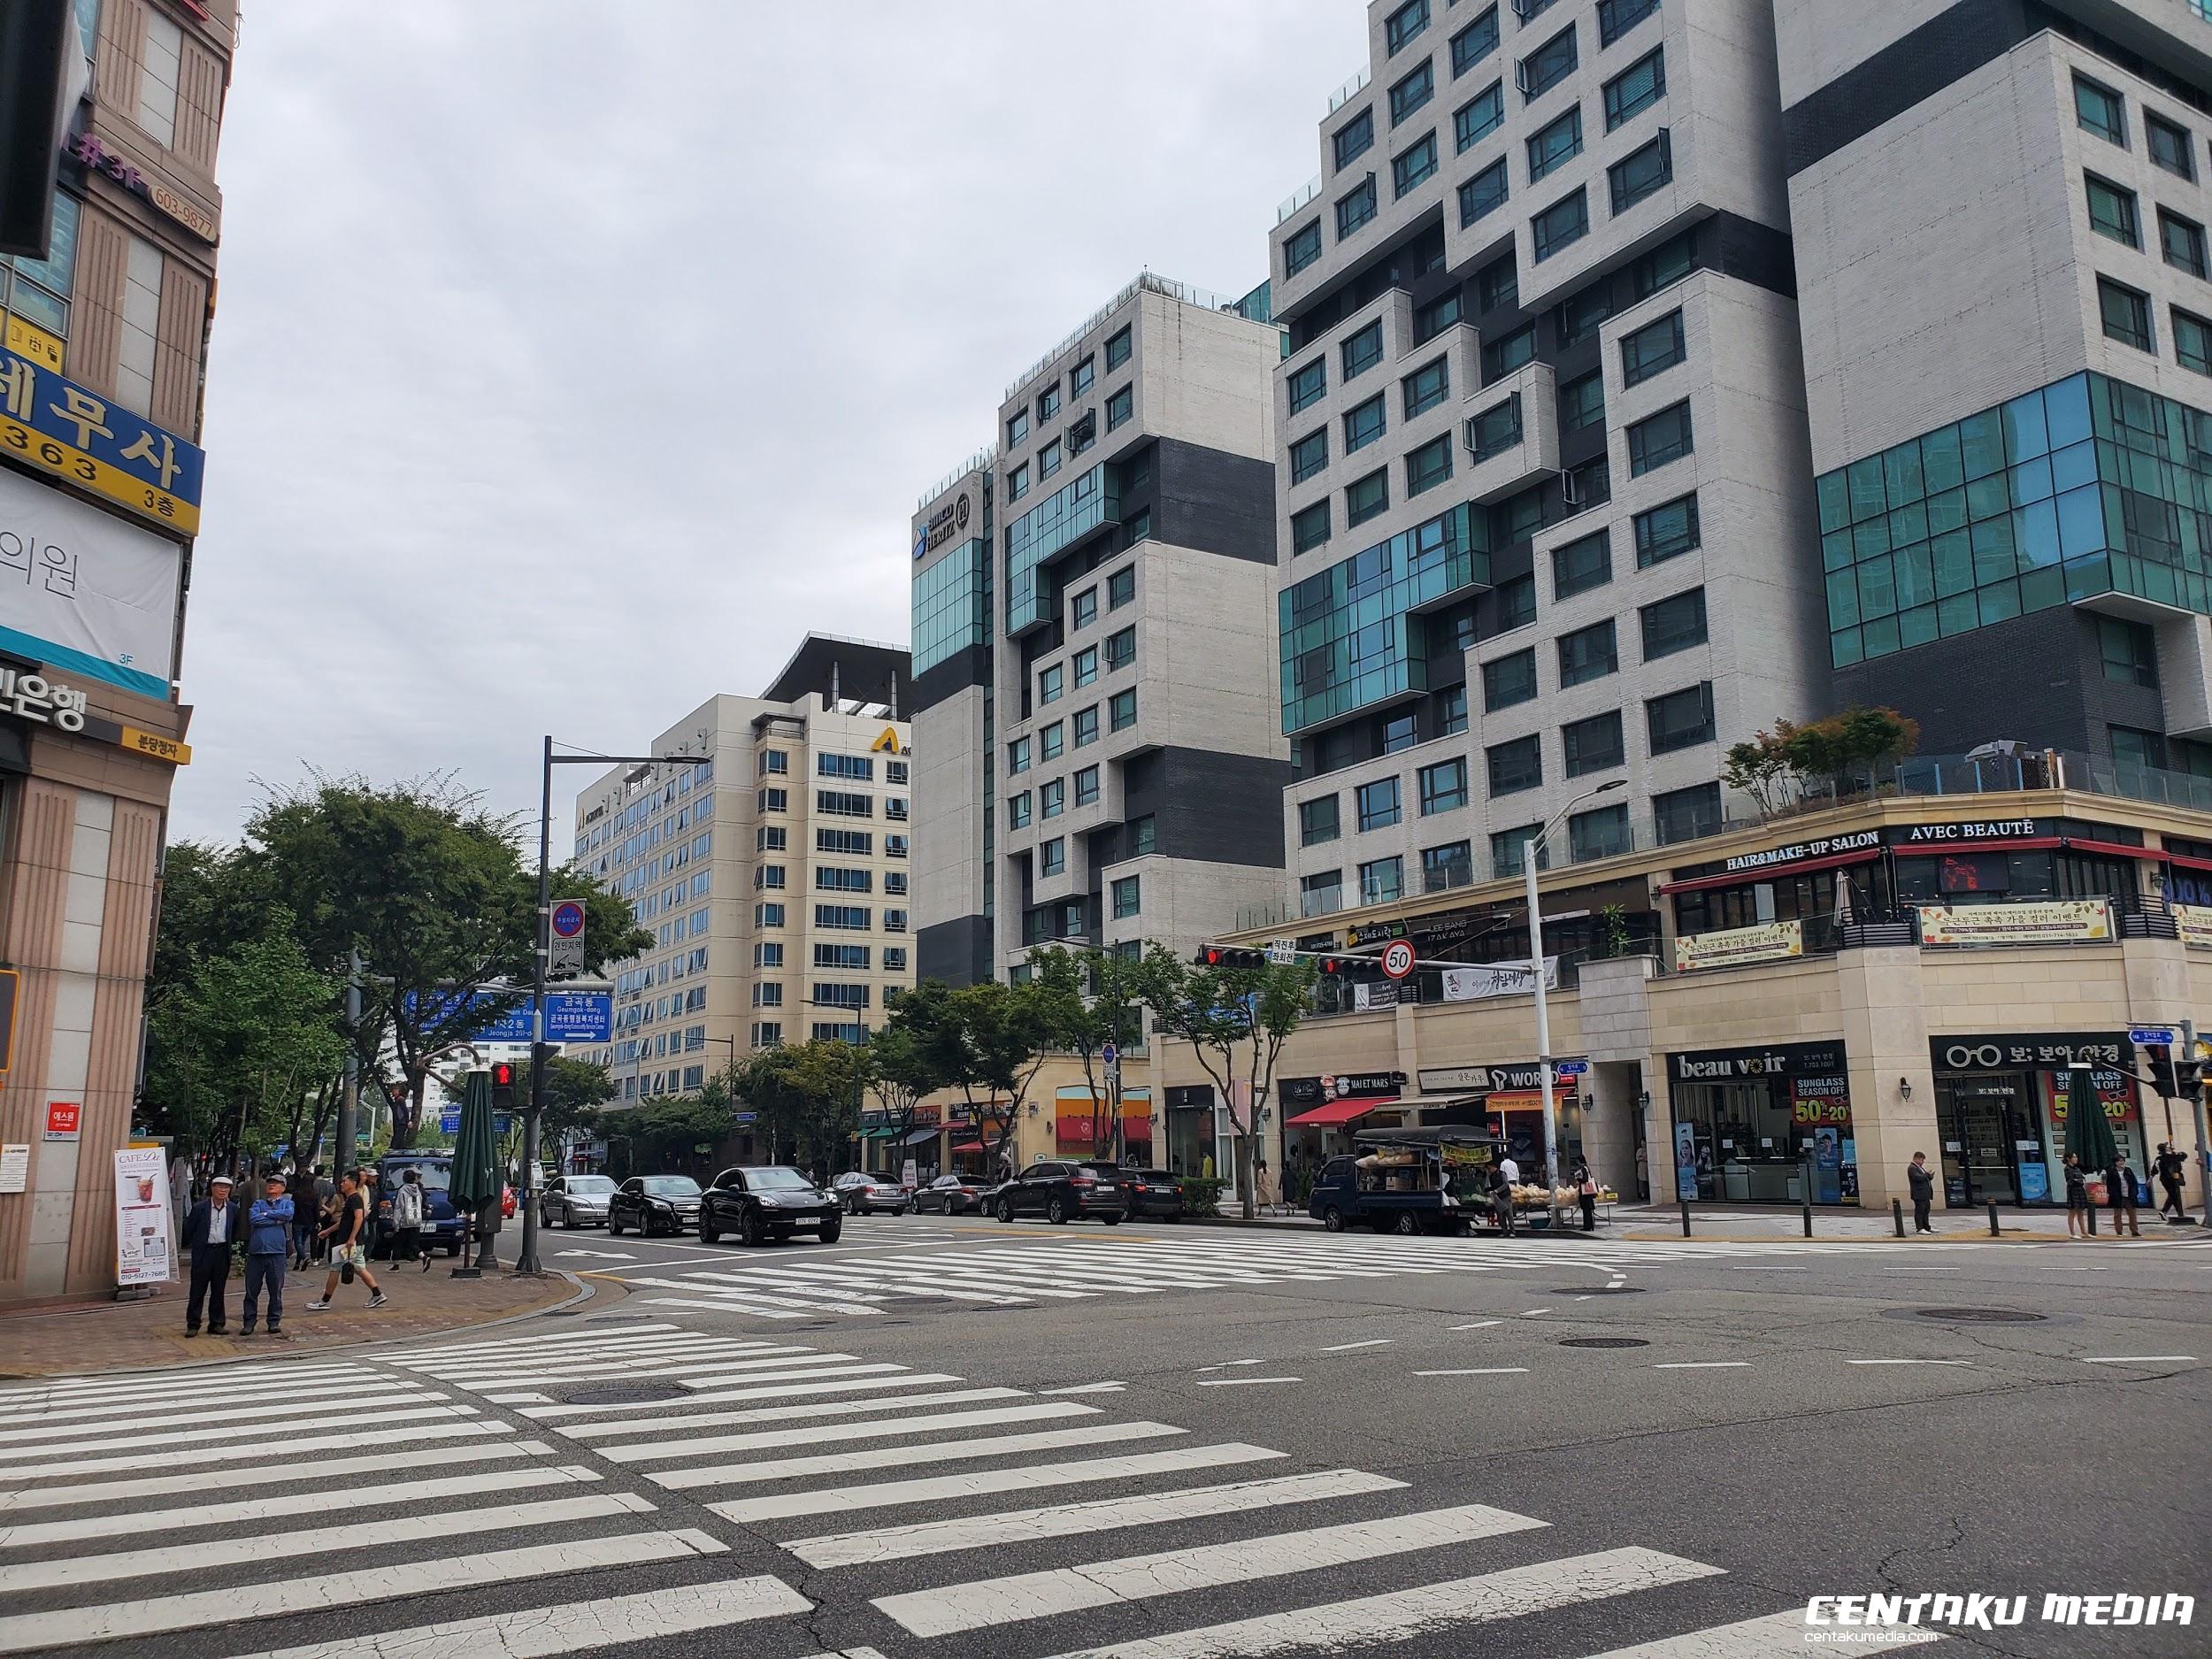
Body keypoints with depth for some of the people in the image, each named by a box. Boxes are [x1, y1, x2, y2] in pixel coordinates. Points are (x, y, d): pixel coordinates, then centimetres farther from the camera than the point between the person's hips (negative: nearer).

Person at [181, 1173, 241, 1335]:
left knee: (218, 1290, 8)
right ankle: (193, 1325, 8)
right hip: (204, 1252, -3)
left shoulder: (233, 1209, 4)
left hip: (222, 1252, 3)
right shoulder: (200, 1208, -7)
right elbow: (188, 1229, 2)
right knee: (198, 1290, 0)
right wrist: (192, 1245, 9)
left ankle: (216, 1323, 14)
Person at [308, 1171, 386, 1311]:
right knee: (360, 1269, 10)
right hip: (357, 1243, 10)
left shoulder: (355, 1198, -13)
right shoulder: (350, 1199, 19)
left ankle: (324, 1302, 5)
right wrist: (328, 1230, 32)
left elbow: (359, 1218, -24)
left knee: (335, 1270, -2)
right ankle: (378, 1295, 9)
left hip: (349, 1242, -10)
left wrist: (351, 1239, -29)